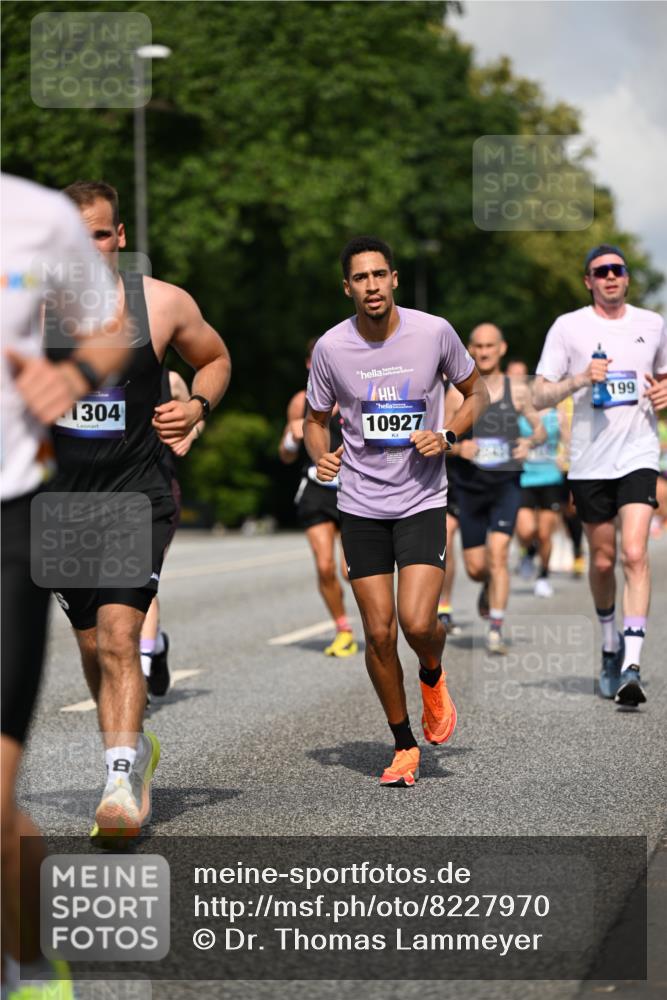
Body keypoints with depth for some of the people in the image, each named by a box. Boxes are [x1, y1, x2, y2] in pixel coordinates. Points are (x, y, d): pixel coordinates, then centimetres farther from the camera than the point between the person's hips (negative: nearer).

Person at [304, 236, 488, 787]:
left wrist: (446, 435, -10)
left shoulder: (434, 332, -8)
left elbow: (476, 392, 8)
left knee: (418, 623, -16)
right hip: (361, 505, 1)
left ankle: (433, 677, 21)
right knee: (379, 634, 1)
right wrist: (321, 456, -12)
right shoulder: (331, 347, -5)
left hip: (423, 499, -1)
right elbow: (316, 419, 9)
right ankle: (405, 746, 19)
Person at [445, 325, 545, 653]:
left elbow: (540, 428, 12)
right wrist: (459, 447, -16)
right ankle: (489, 587, 42)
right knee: (475, 568, 5)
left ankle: (496, 630, -14)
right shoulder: (457, 394, 2)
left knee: (498, 553, -18)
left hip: (506, 483, -1)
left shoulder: (517, 391, 3)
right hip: (470, 486, 1)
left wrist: (529, 442, -11)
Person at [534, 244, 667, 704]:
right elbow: (540, 395, 0)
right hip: (589, 460, 0)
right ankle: (611, 647, 33)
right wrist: (581, 378, -17)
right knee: (602, 560, 9)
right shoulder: (568, 327, 1)